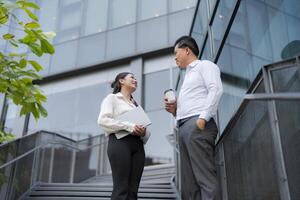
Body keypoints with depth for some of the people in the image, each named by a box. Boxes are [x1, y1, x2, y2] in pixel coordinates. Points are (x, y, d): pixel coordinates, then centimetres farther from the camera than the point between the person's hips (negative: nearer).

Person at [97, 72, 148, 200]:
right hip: (120, 142, -6)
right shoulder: (112, 98, 10)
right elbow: (103, 120, -6)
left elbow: (144, 125, 22)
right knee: (121, 188, -12)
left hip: (137, 145, 6)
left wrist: (143, 132, -3)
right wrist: (128, 126, -14)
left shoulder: (136, 104, 28)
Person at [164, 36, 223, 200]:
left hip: (197, 124, -8)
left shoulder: (204, 65, 9)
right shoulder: (188, 75, 33)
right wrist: (174, 110, 11)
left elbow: (216, 89, -9)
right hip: (185, 127, 9)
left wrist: (203, 117, -20)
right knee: (189, 183, 1)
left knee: (205, 178, -15)